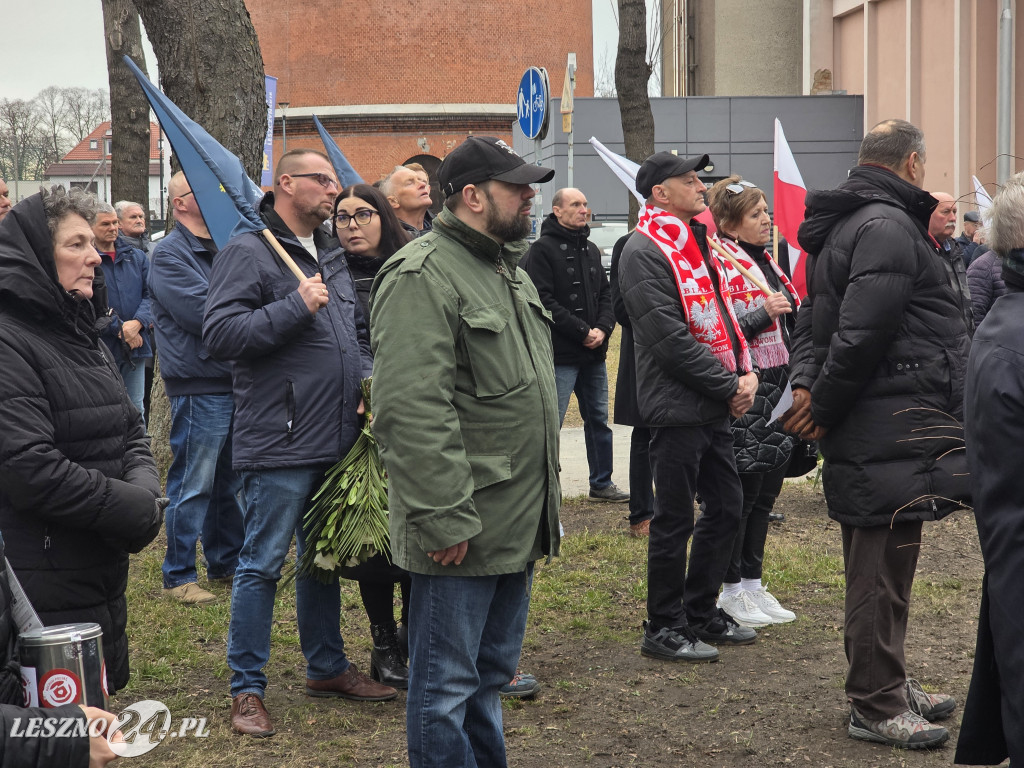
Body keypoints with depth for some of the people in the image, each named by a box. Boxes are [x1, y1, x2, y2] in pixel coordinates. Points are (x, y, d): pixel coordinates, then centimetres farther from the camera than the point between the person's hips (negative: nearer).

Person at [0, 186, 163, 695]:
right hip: (46, 591, -9)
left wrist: (145, 490, -5)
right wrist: (134, 510, -16)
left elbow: (130, 433, 17)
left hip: (101, 574, 9)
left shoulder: (76, 333, 16)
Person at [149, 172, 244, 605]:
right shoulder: (170, 254, -10)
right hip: (199, 387, -8)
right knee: (192, 486, -3)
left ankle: (225, 563, 27)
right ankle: (178, 576, 6)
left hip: (235, 382, 8)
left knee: (229, 480, 16)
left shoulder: (222, 248, 17)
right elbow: (202, 312, -21)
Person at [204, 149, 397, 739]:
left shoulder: (332, 258, 17)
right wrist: (296, 306, -19)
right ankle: (248, 689, 6)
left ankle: (327, 666, 31)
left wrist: (368, 379, 9)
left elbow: (358, 331, 27)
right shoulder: (249, 253, -8)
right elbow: (220, 333, -18)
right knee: (262, 566, -3)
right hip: (280, 446, -8)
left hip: (338, 443, 8)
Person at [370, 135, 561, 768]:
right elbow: (413, 412, -24)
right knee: (448, 687, 2)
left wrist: (544, 495, 23)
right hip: (462, 531, -9)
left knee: (491, 673, 20)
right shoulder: (422, 277, -16)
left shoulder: (510, 271, 16)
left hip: (516, 524, 10)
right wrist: (445, 520, -25)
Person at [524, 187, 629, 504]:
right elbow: (544, 301, -17)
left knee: (599, 420, 15)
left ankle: (601, 483, 27)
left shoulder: (591, 250, 14)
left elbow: (606, 295, 14)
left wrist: (602, 329, -6)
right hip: (560, 356, -8)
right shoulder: (542, 249, -9)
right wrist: (583, 332, -17)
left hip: (594, 353, 8)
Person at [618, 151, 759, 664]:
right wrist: (729, 386, -15)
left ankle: (701, 613, 28)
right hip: (676, 407, -9)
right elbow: (671, 339, -19)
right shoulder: (644, 251, -13)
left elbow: (722, 314, 19)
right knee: (675, 520, -1)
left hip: (715, 408, 9)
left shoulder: (696, 245, 16)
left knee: (726, 508, 15)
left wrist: (745, 371, 2)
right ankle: (664, 630, 10)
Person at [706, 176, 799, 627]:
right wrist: (763, 313, -23)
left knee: (767, 486, 11)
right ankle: (732, 591, 6)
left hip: (776, 387, 9)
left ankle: (752, 585, 20)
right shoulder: (720, 263, -11)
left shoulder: (763, 261, 18)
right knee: (741, 491, -4)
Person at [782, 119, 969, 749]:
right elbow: (860, 334, -23)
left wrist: (807, 382, 3)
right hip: (895, 431, -11)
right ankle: (876, 707, 3)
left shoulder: (843, 224, 19)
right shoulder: (889, 226, -16)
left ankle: (886, 684, 30)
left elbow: (814, 318, 19)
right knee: (885, 565, -4)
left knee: (879, 564, 18)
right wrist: (824, 406, -13)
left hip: (867, 433, 11)